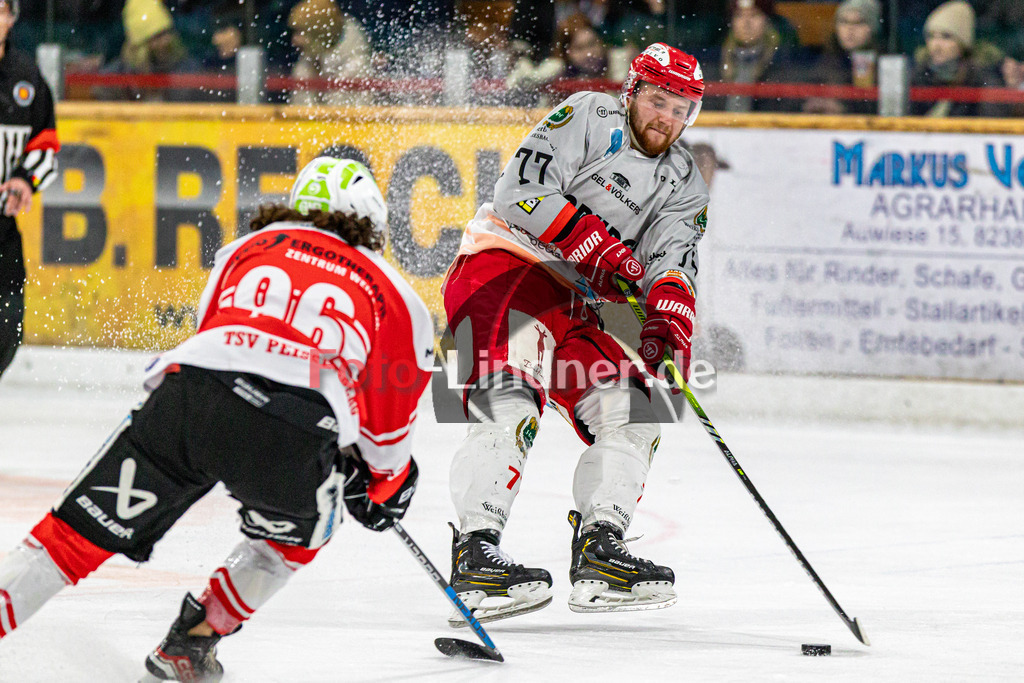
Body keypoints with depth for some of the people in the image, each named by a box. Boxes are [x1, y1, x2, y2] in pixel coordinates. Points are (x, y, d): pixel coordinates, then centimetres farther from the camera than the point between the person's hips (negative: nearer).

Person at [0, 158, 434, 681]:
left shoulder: (249, 248, 31)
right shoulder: (396, 296, 25)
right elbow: (390, 419, 31)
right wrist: (385, 486, 51)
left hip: (187, 392, 2)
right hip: (293, 434, -2)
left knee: (76, 535, 9)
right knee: (294, 537, 30)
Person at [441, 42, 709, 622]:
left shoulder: (685, 185, 13)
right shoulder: (590, 117, -6)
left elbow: (672, 262, -1)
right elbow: (522, 189, -17)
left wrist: (669, 322, -21)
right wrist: (595, 247, -21)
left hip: (574, 307, 8)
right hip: (502, 269, -8)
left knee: (632, 412, -1)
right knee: (511, 403, -26)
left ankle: (599, 553, 2)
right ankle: (475, 555, -34)